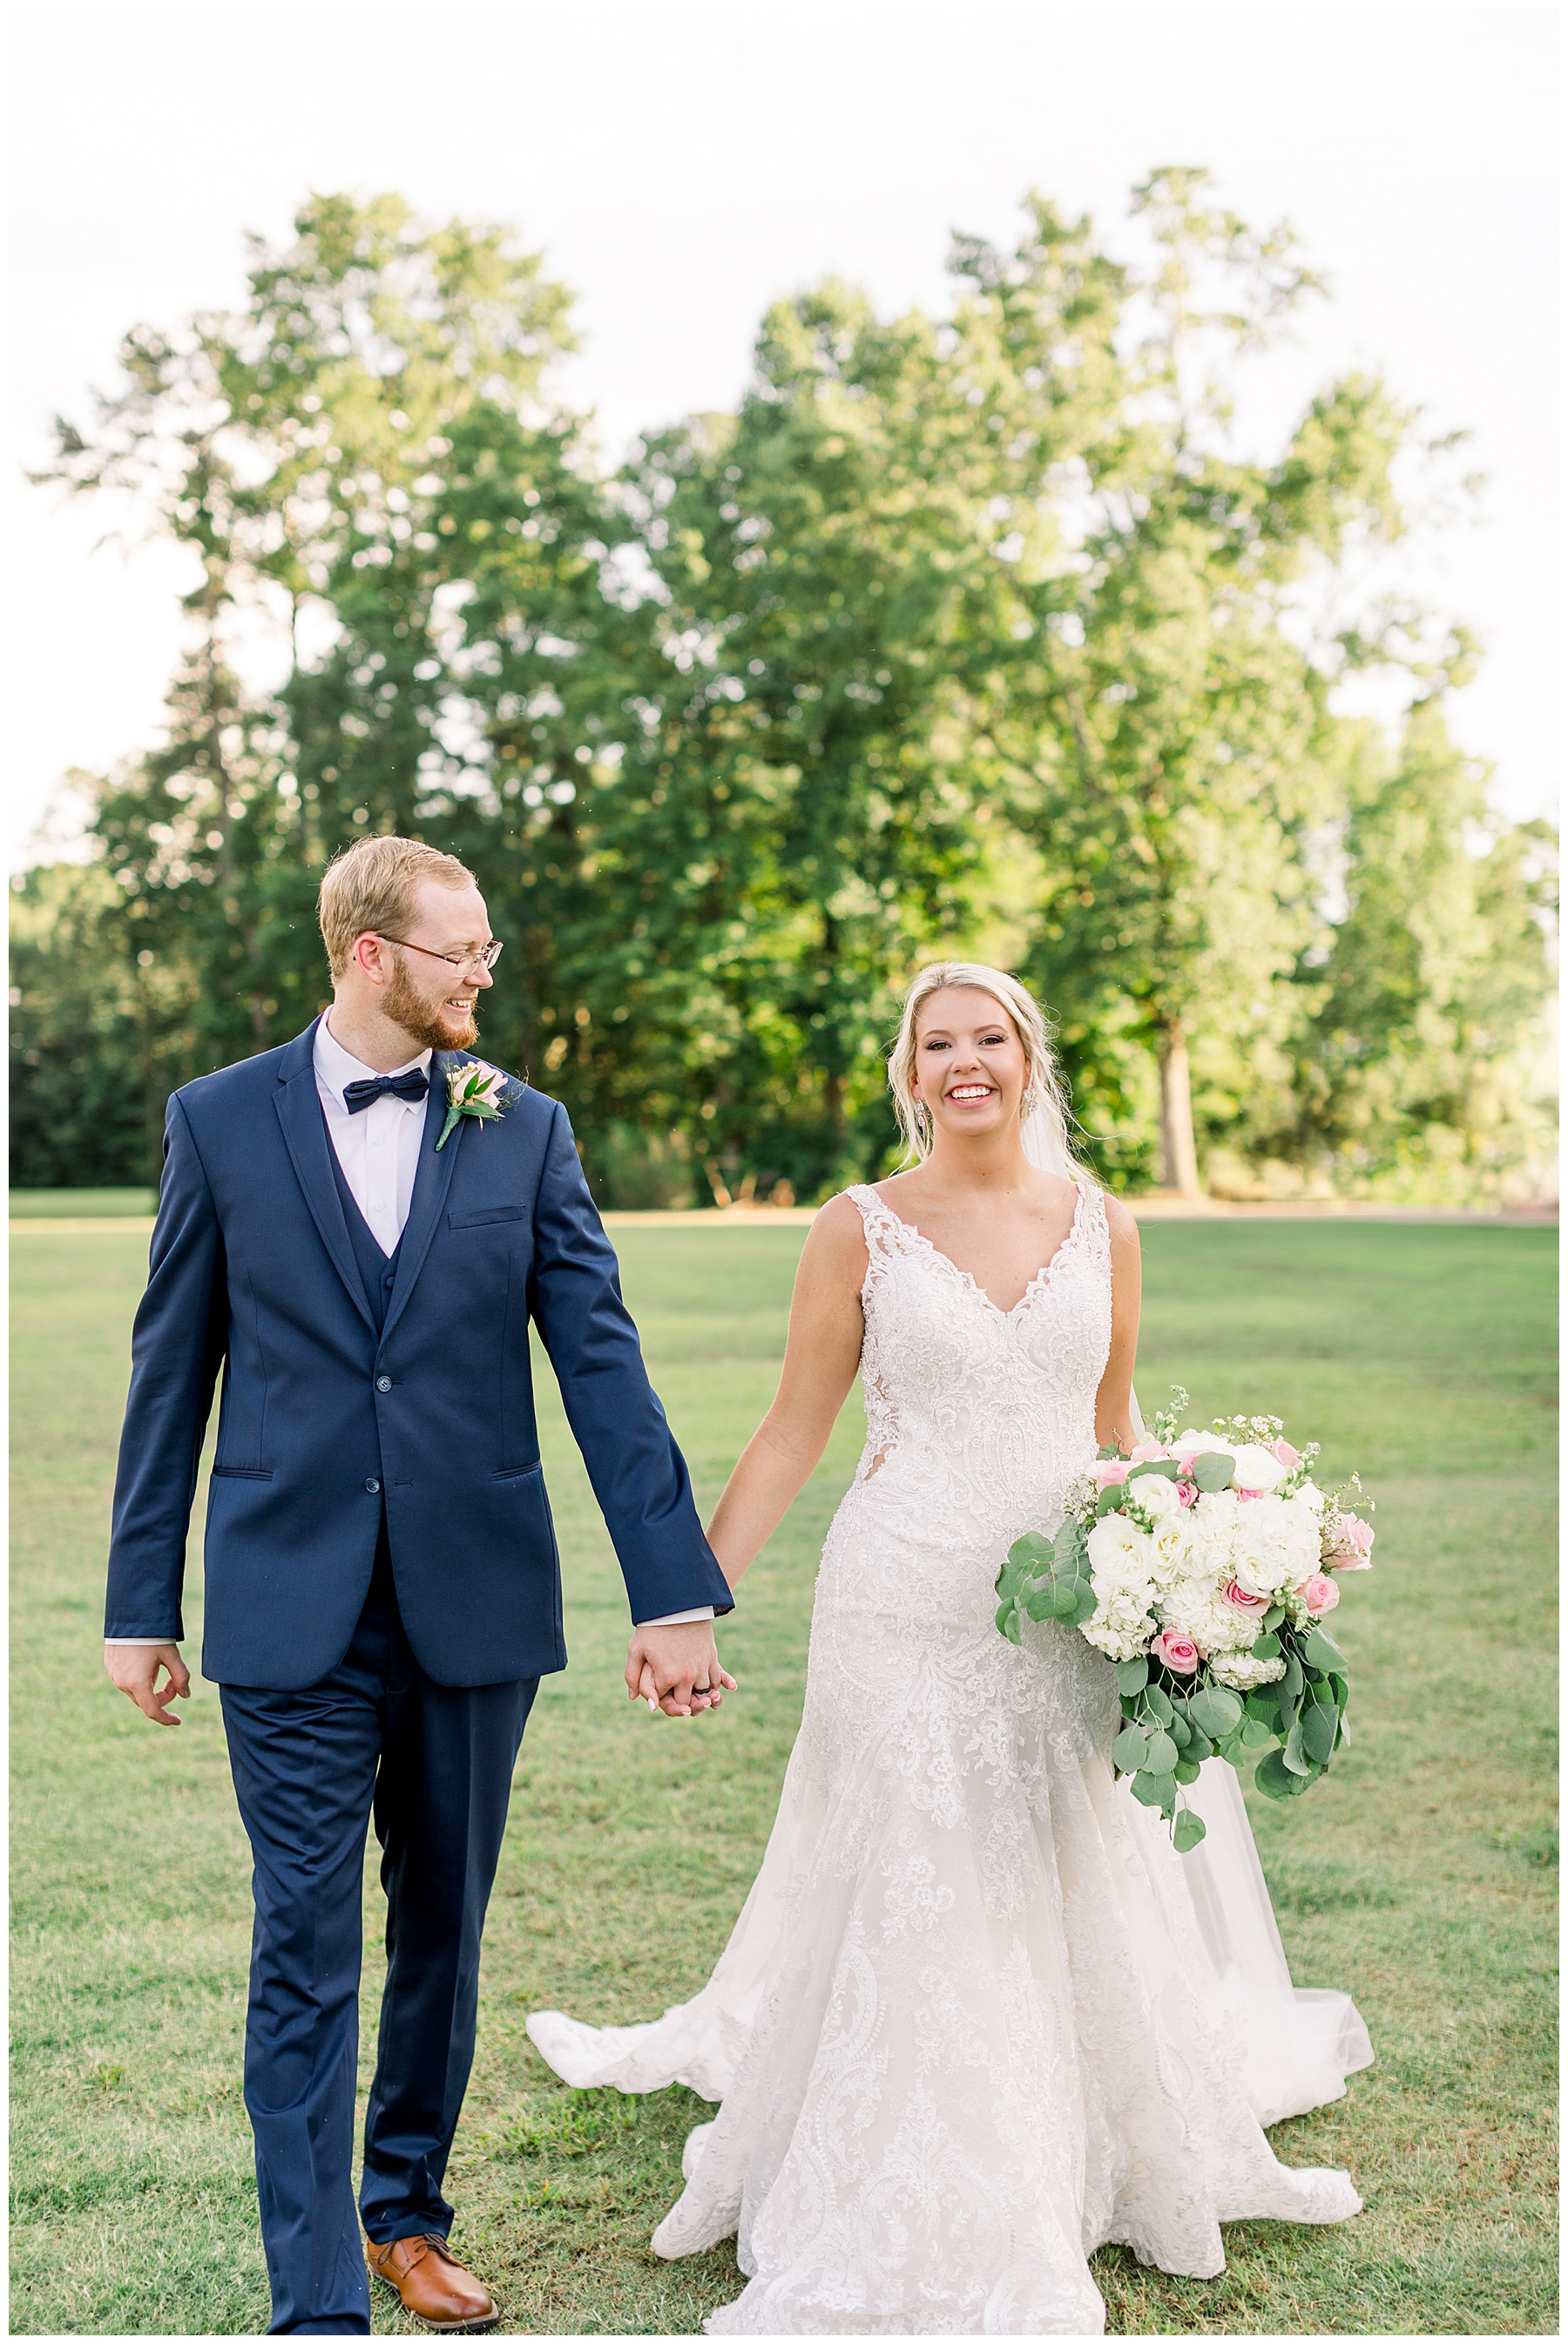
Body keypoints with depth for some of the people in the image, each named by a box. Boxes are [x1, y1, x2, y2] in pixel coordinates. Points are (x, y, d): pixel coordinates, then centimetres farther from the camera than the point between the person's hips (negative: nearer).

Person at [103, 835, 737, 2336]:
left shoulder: (525, 1131, 3)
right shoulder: (220, 1120, 0)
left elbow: (601, 1365, -1)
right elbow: (171, 1370, 4)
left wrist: (674, 1594, -7)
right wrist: (140, 1603, 3)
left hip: (477, 1603, 2)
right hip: (290, 1609, -2)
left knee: (443, 1930, 15)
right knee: (306, 1952, -1)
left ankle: (407, 2210, 35)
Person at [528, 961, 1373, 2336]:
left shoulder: (1103, 1228, 5)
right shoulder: (860, 1231, -2)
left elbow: (1117, 1428, 13)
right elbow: (793, 1435, 0)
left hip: (1073, 1609, 3)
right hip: (909, 1606, -2)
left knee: (1087, 1898, 12)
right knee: (912, 1901, 3)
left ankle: (1114, 2156, 36)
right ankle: (916, 2223, 20)